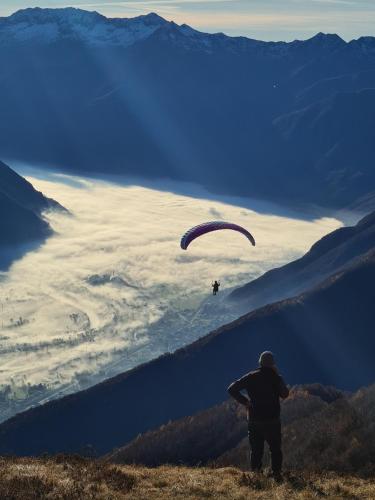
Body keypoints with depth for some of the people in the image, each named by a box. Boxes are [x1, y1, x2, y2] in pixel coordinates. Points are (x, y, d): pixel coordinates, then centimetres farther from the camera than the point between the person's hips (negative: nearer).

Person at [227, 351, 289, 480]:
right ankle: (276, 473, 5)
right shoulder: (276, 378, -8)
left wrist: (244, 401, 0)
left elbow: (232, 389, -7)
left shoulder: (251, 377, -3)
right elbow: (285, 394, 7)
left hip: (254, 420, 2)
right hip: (272, 421, -2)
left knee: (256, 450, 12)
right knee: (275, 449, 11)